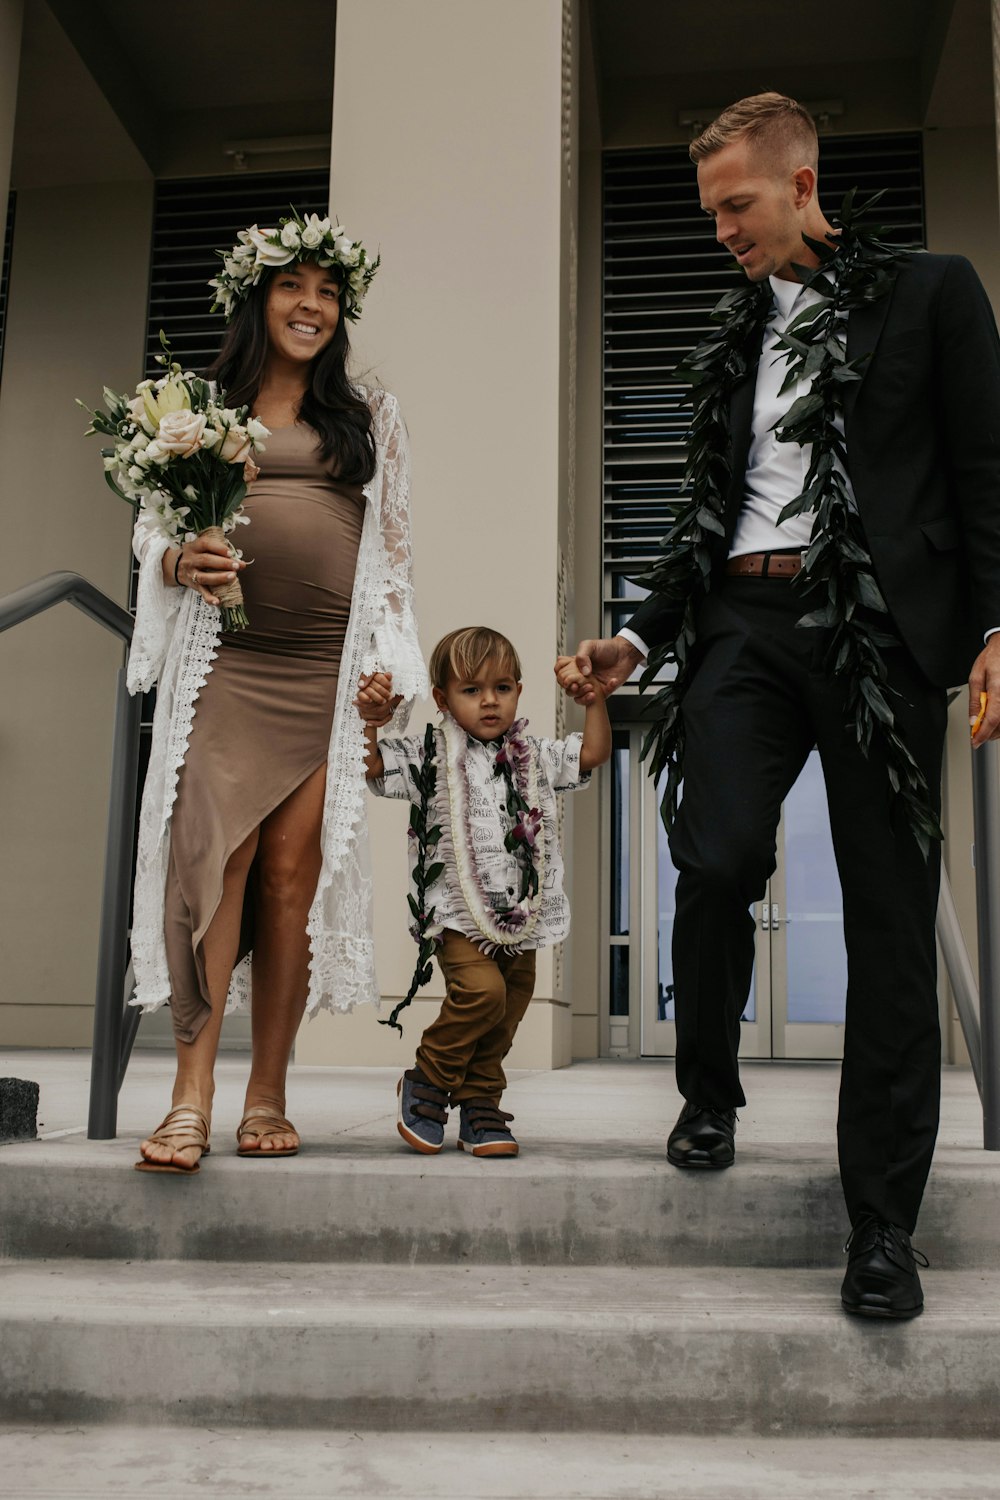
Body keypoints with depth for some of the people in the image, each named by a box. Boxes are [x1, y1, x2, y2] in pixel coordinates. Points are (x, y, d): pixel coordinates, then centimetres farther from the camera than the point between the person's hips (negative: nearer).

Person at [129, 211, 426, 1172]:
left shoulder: (371, 419, 17)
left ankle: (268, 1097, 6)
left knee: (293, 872, -3)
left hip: (328, 670, 1)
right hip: (225, 664, 0)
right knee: (213, 856, -13)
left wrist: (387, 663, 4)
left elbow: (392, 551, 15)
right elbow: (150, 529, 14)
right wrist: (180, 562, -9)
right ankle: (191, 1100, -10)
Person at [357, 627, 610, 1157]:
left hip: (521, 915, 5)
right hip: (459, 914, -5)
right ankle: (426, 1083, -1)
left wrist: (595, 698, 4)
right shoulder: (431, 759, 0)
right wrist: (370, 720, -23)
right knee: (481, 990, -24)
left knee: (504, 1017, 6)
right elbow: (371, 765, -7)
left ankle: (480, 1109, 22)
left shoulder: (535, 757, 12)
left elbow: (593, 752, 14)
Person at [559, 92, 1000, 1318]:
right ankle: (709, 1094, 12)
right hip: (745, 622, 3)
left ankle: (883, 1220, 6)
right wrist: (644, 636, 15)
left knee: (888, 915, -3)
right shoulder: (737, 333, 22)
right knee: (716, 862, -17)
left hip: (877, 628, -3)